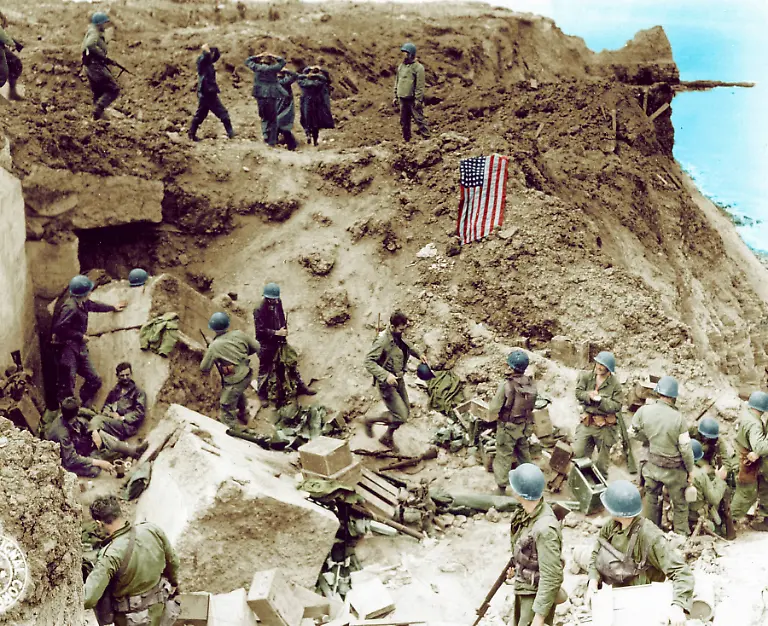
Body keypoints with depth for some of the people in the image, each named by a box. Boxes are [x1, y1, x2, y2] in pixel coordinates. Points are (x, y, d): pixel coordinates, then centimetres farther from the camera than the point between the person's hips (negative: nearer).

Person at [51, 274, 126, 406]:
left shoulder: (82, 303, 11)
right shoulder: (70, 307, -19)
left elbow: (94, 306, 34)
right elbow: (60, 328, -24)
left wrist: (112, 308, 47)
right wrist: (80, 336, -15)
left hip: (80, 349, 10)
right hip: (68, 348, -10)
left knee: (94, 381, 6)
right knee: (67, 387, -10)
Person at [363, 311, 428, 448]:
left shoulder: (398, 336, 0)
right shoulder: (383, 340, -26)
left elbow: (407, 346, 23)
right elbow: (369, 362, -28)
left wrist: (419, 354, 6)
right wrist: (386, 375, -37)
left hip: (399, 380, 9)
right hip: (387, 383, -9)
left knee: (405, 411, 16)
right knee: (400, 416, -11)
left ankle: (387, 437, 38)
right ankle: (370, 420, 12)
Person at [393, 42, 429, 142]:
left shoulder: (418, 67, -8)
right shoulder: (401, 66, 14)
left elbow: (420, 85, -13)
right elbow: (397, 82, 19)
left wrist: (418, 99, -18)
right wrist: (396, 97, 15)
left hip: (413, 99, -7)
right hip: (403, 99, 7)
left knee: (419, 119, -9)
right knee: (404, 121, 11)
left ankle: (426, 138, -7)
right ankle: (406, 139, 21)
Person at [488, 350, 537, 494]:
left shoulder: (506, 386, -25)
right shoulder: (531, 384, -10)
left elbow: (493, 410, -19)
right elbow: (532, 405, 3)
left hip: (508, 427, -5)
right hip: (525, 426, 5)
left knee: (503, 457, 9)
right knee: (524, 454, 24)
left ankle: (501, 489, 18)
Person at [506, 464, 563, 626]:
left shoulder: (545, 528, -33)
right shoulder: (526, 511, -8)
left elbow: (552, 577, -30)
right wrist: (517, 568, 22)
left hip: (537, 595, -9)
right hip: (523, 588, 9)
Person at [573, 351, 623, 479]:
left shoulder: (615, 384, -12)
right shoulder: (586, 376, -2)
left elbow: (617, 406, -14)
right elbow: (578, 392, -1)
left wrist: (601, 400, -26)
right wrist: (589, 396, -21)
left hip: (605, 426, -3)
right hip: (587, 422, 3)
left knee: (603, 460, 13)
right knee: (578, 453, 4)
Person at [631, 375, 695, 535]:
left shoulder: (644, 411, -15)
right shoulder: (678, 419, -24)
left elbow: (636, 431, 2)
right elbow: (686, 448, -16)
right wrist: (691, 469, -2)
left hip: (652, 464, 3)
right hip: (674, 469, -3)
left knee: (651, 497, 22)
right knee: (679, 503, 16)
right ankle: (681, 533, 27)